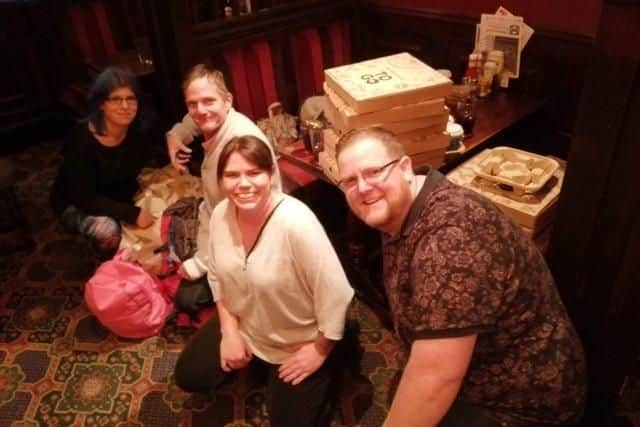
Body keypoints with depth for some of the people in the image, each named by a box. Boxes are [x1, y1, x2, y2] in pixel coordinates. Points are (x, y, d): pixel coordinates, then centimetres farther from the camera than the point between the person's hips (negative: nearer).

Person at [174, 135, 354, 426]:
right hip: (244, 327, 6)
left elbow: (335, 294, -29)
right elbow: (218, 278, 2)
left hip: (298, 343, -6)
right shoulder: (221, 214, -14)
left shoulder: (296, 222, -36)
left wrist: (320, 351, -17)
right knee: (189, 376, 11)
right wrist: (229, 331, -3)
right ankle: (254, 363, 31)